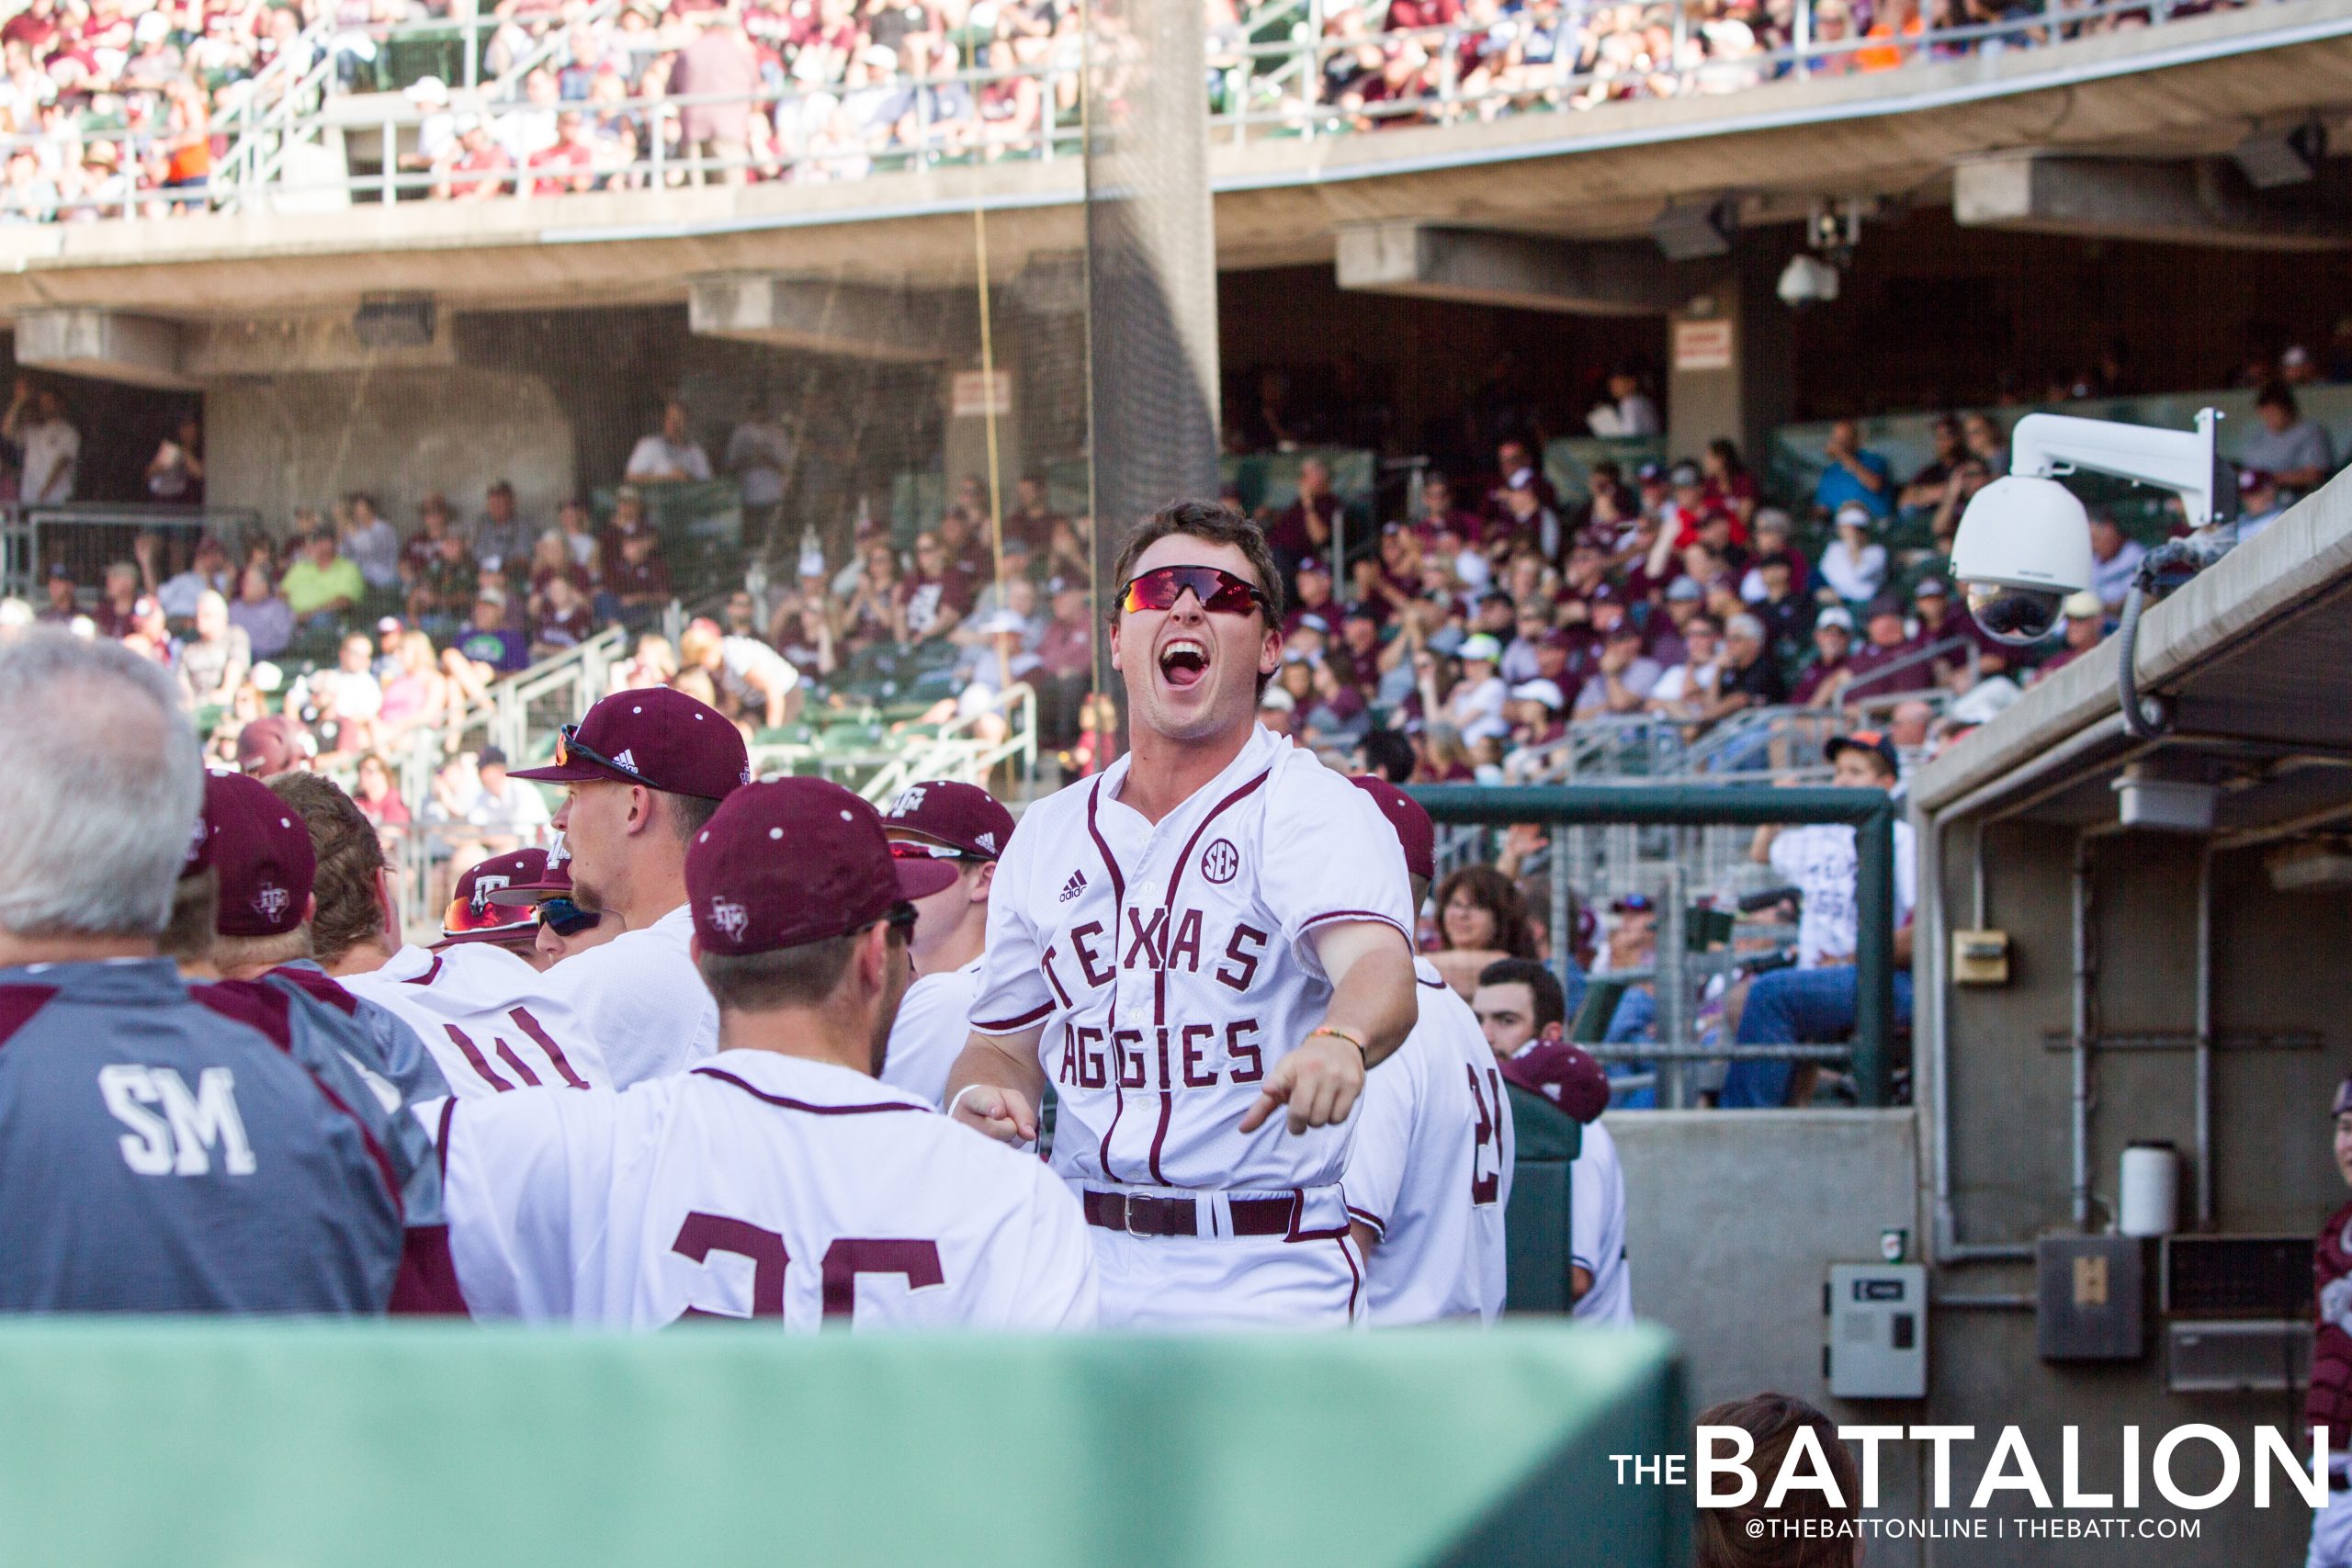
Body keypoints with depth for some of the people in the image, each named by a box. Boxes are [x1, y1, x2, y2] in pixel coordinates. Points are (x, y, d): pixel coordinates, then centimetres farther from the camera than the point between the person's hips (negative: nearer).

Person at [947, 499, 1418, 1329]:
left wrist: (1341, 1040, -47)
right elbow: (1006, 1042, 22)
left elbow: (1379, 965, -24)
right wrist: (977, 1097, -3)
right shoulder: (1048, 833, 14)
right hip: (1083, 1260, 5)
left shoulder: (1312, 807, -4)